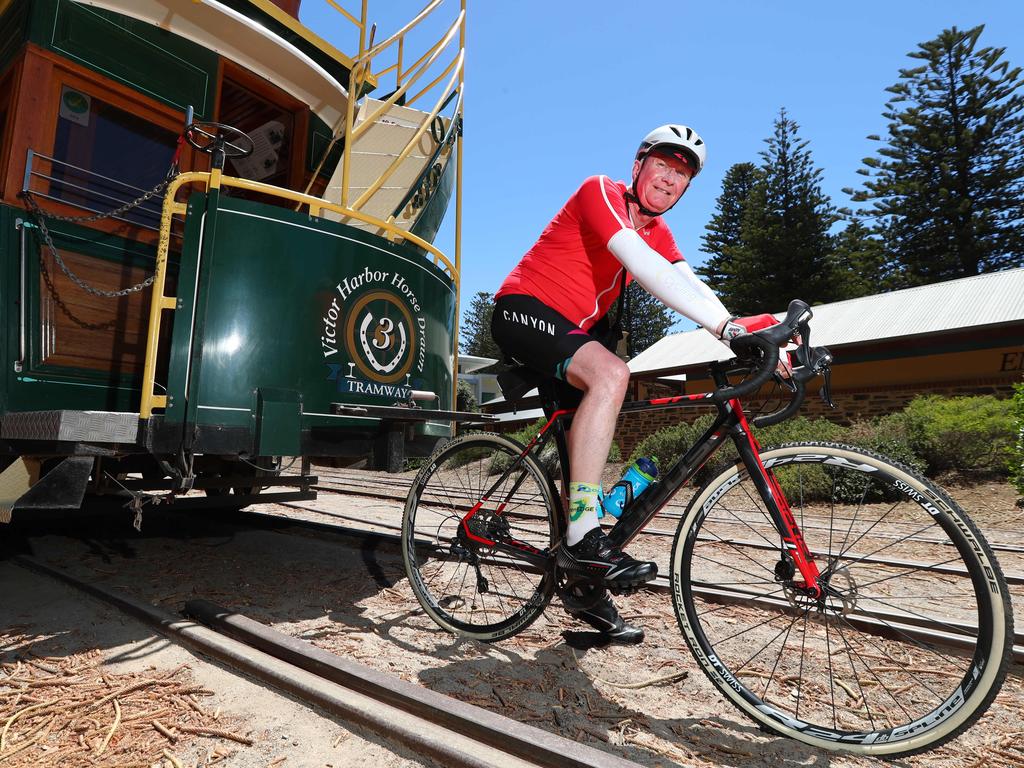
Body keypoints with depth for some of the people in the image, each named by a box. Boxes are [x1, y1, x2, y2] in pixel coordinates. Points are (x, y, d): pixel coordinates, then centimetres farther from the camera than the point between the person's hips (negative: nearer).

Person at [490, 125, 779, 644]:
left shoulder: (657, 232, 11)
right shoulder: (600, 192, -12)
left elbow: (690, 287, -6)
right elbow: (643, 267, -30)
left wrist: (749, 336, -25)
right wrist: (726, 325, -37)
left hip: (569, 331, 9)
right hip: (523, 312, -8)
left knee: (585, 448, 5)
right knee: (611, 373, -33)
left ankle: (585, 586, 15)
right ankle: (582, 537, -32)